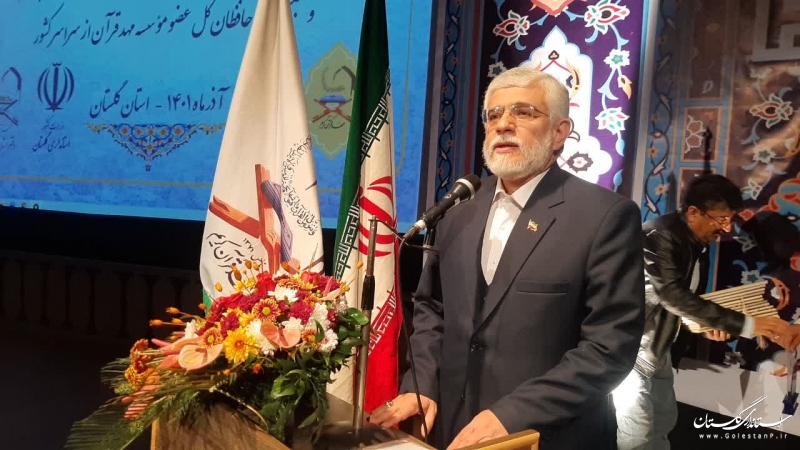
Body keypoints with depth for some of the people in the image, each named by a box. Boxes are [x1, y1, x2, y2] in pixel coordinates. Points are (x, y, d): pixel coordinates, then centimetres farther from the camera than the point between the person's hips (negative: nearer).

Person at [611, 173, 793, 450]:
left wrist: (710, 326, -7)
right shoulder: (658, 235, -23)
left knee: (664, 420, 18)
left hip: (657, 349, 9)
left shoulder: (699, 245, 5)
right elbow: (674, 296, -32)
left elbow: (689, 297, 14)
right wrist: (746, 325, -31)